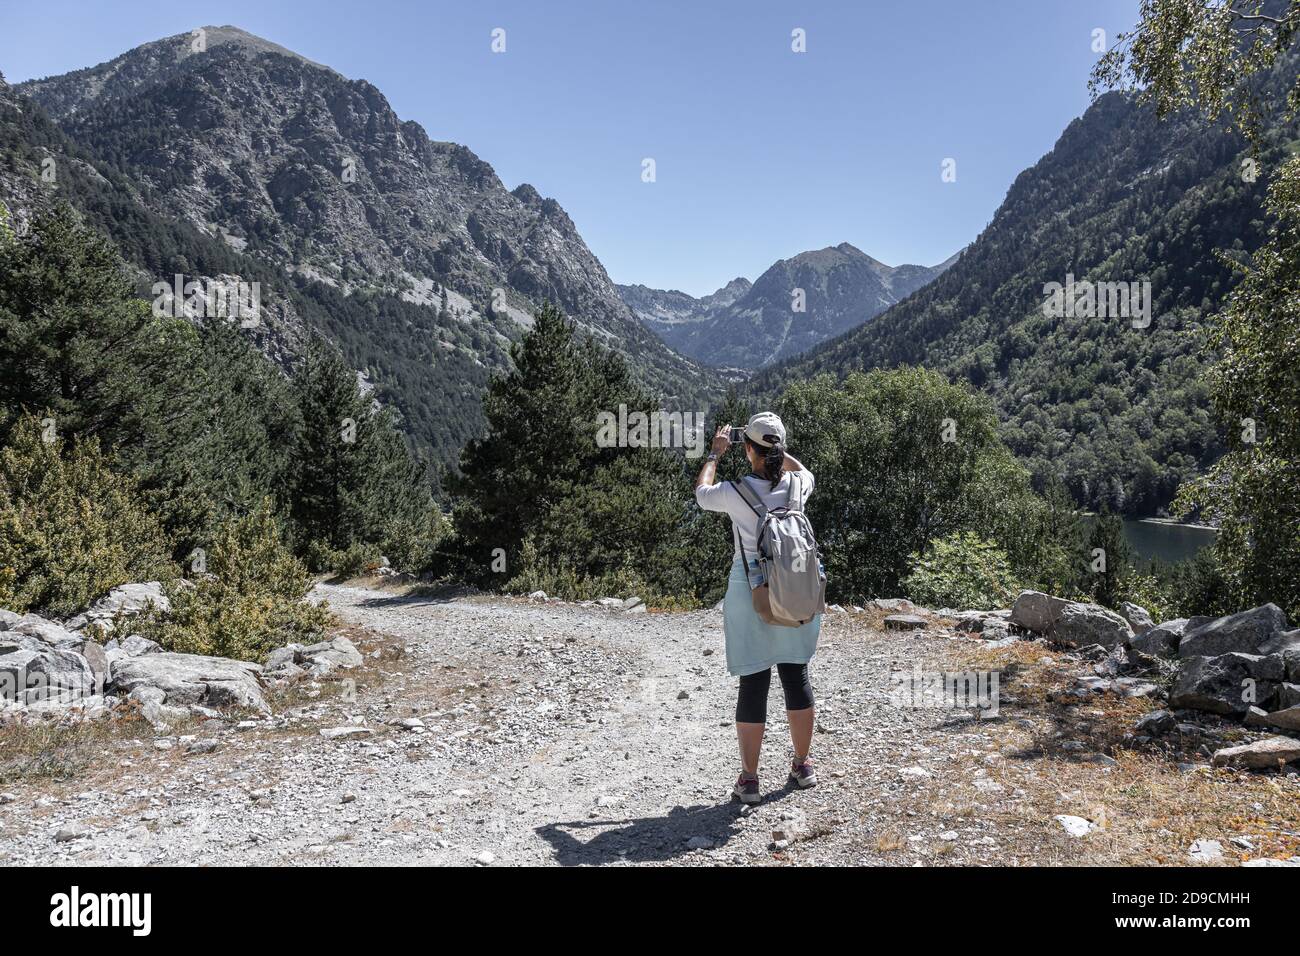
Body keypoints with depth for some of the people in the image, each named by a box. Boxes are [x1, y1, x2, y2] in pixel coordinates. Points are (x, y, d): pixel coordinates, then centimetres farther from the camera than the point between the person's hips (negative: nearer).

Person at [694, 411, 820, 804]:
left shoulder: (736, 491, -11)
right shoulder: (797, 485, -3)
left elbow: (701, 493, 12)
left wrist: (715, 453, 23)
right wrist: (777, 450, 26)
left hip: (750, 593, -3)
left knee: (754, 684, 3)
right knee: (797, 678, 14)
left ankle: (749, 779, 9)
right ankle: (803, 766, 27)